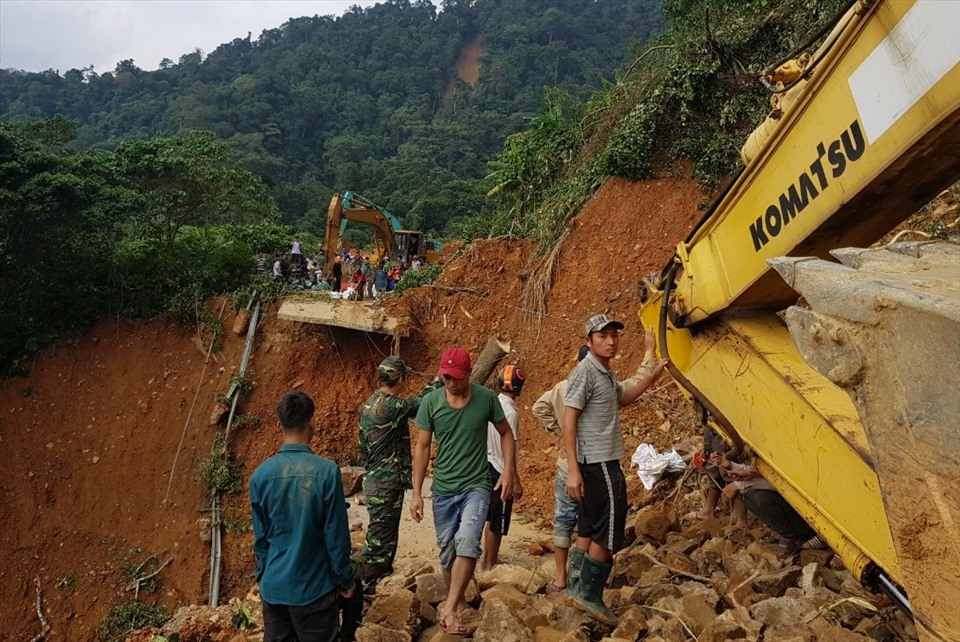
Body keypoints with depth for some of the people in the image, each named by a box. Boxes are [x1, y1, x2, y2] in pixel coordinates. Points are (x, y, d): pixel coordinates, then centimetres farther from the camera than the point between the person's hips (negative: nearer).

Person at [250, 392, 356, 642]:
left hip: (273, 587, 3)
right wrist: (346, 579, 1)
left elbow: (260, 537, 3)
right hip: (314, 588, -3)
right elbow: (337, 536, -13)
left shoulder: (260, 475, -7)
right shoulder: (327, 471, -18)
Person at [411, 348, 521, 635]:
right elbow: (422, 447, -1)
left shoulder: (486, 398, -8)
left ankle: (449, 610, -17)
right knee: (447, 552, 10)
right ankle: (459, 602, 31)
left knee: (467, 542, -22)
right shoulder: (430, 402, -7)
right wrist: (416, 492, -3)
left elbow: (506, 433, 7)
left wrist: (509, 470, -4)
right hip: (443, 490, 2)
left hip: (476, 486, -2)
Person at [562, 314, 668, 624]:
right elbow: (569, 421, -20)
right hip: (598, 464, -10)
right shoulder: (585, 372, -16)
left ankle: (576, 587, 21)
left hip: (602, 463, 10)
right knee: (609, 532, -5)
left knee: (590, 530, 14)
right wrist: (573, 470, -24)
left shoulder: (607, 374, 14)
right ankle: (589, 594, 4)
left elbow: (624, 399, 34)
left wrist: (654, 375, 23)